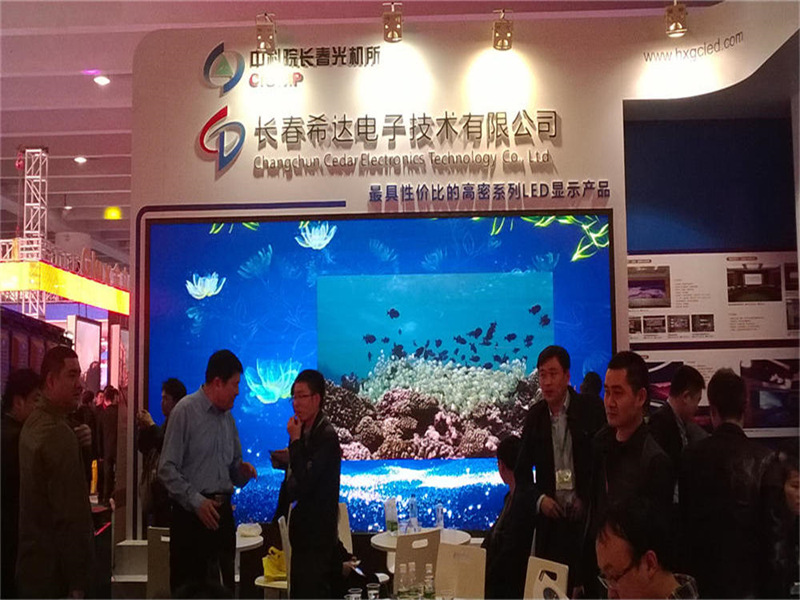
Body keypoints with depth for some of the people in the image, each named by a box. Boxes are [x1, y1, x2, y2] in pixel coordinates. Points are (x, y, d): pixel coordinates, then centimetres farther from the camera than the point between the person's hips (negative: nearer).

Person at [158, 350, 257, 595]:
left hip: (222, 511, 7)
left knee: (223, 585, 10)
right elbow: (167, 469, -11)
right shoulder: (185, 411, -8)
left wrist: (242, 472, -1)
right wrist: (196, 501, -18)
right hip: (191, 513, -6)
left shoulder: (227, 416, 13)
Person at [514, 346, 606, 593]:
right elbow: (522, 470, 11)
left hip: (587, 515, -2)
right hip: (550, 517, 3)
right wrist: (539, 498, -4)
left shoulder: (591, 408, -3)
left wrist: (587, 499, -6)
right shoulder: (535, 415, 6)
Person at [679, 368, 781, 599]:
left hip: (703, 573, 1)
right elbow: (770, 523, -8)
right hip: (747, 572, -1)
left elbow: (684, 517, 0)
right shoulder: (765, 459, -12)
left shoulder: (692, 456, -8)